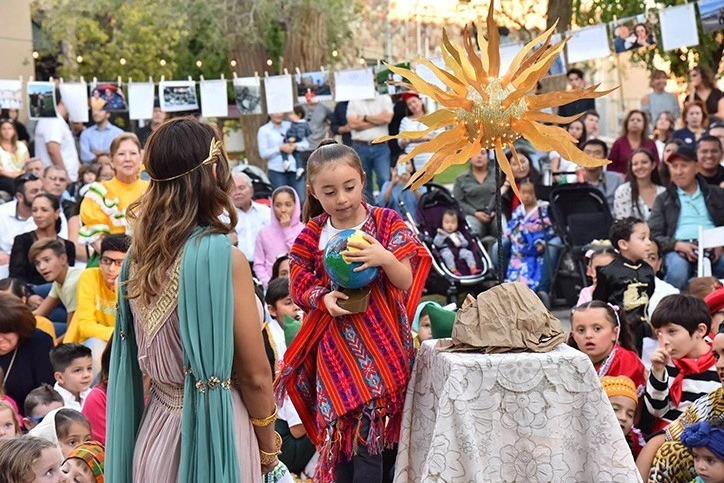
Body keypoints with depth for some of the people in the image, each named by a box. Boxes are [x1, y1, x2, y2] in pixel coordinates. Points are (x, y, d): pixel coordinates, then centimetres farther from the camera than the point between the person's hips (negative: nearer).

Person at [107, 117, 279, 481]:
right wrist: (268, 445, 2)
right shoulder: (223, 257, -19)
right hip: (215, 431, -6)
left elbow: (143, 355, 8)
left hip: (155, 428, 6)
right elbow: (255, 375, -12)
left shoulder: (139, 254, -1)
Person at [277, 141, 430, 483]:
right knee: (337, 429, 6)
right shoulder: (312, 235, 2)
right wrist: (324, 298, -16)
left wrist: (385, 258, -27)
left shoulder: (387, 224, -4)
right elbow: (299, 286, 4)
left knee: (366, 434, -6)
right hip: (334, 344, 2)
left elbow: (406, 281, -7)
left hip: (378, 342, -2)